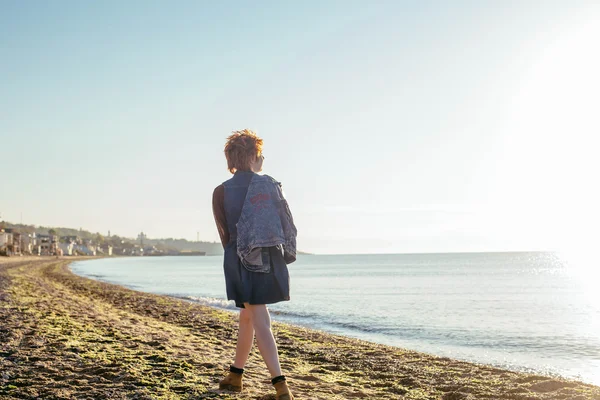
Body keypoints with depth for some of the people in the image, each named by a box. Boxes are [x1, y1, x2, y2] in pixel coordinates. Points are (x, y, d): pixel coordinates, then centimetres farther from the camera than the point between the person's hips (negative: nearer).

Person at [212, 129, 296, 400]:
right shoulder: (270, 183, 0)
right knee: (247, 316, 18)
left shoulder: (221, 192, -3)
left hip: (241, 259, -2)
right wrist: (285, 256, 10)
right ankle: (235, 376, 28)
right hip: (271, 258, 3)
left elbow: (225, 235, 1)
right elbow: (288, 222, 1)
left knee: (260, 323, -2)